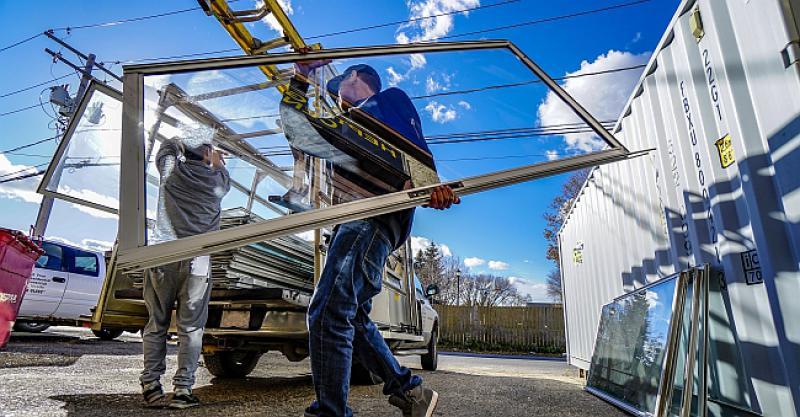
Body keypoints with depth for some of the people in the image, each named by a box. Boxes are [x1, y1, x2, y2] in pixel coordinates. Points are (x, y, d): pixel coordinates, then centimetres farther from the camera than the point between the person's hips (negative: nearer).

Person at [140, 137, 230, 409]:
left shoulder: (171, 169, 8)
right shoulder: (216, 180, 4)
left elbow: (169, 145, 28)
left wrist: (190, 147, 39)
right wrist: (217, 162, 44)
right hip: (196, 262, -2)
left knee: (156, 324, 12)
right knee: (191, 328, 4)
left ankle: (151, 386, 16)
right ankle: (182, 389, 6)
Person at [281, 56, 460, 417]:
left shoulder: (389, 99, 12)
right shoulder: (349, 126, 34)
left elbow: (413, 146, -7)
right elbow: (294, 127, 32)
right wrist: (300, 79, 28)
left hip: (378, 215, -9)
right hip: (358, 220, 9)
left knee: (328, 314, -18)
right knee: (353, 318, 10)